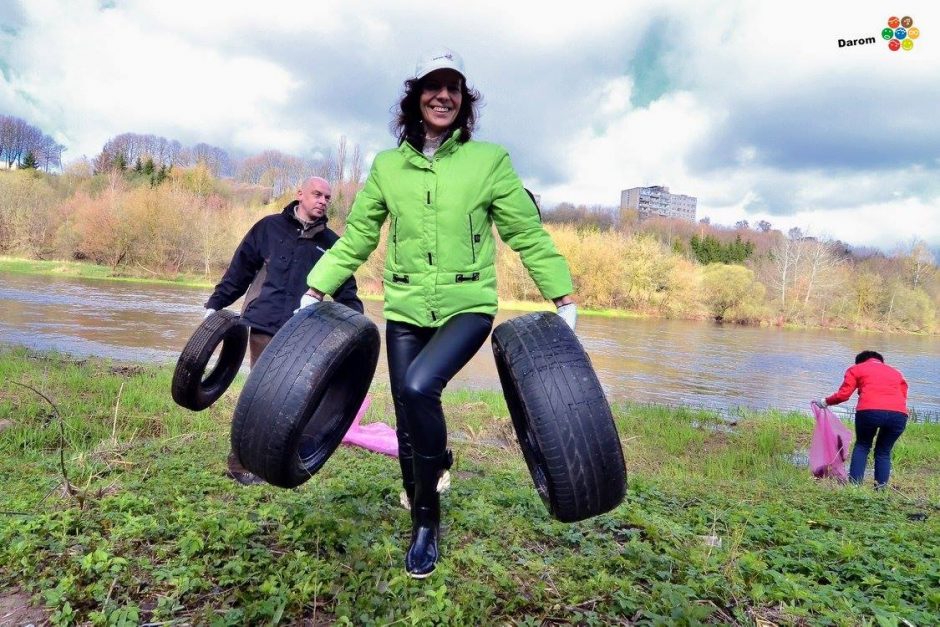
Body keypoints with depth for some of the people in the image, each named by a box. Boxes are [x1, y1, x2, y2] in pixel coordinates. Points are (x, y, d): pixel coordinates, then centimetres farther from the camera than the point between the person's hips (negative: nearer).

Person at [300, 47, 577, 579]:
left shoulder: (490, 160, -2)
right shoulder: (387, 166, 5)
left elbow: (528, 235, 1)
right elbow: (356, 239, 9)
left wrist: (564, 299, -1)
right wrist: (315, 291, 3)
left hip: (468, 307, -3)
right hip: (405, 309, 3)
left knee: (419, 386, -29)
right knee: (407, 422, 8)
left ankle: (435, 466, 3)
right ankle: (426, 527, 32)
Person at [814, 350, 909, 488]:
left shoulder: (856, 369, 21)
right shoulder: (896, 373, 33)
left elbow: (843, 394, 11)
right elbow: (903, 397, 22)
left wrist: (825, 402, 24)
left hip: (869, 411, -3)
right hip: (899, 414, 3)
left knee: (862, 446, 18)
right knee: (884, 451, 20)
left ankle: (854, 483, 10)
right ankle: (881, 485, 12)